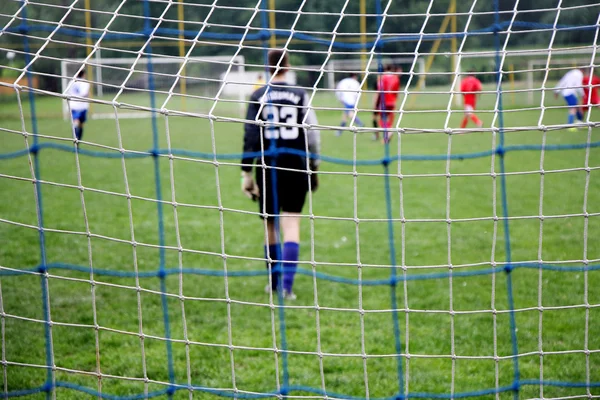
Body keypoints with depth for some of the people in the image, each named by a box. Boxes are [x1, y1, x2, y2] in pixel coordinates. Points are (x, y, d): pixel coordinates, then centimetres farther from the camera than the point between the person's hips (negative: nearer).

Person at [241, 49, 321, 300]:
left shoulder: (258, 97, 0)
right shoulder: (300, 95, 1)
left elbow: (250, 136, -3)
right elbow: (313, 134, 1)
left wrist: (246, 173, 0)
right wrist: (314, 168, 11)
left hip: (268, 168, 0)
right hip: (296, 168, 0)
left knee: (271, 225, 12)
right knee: (291, 223, -1)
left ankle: (275, 282, 24)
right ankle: (287, 284, -15)